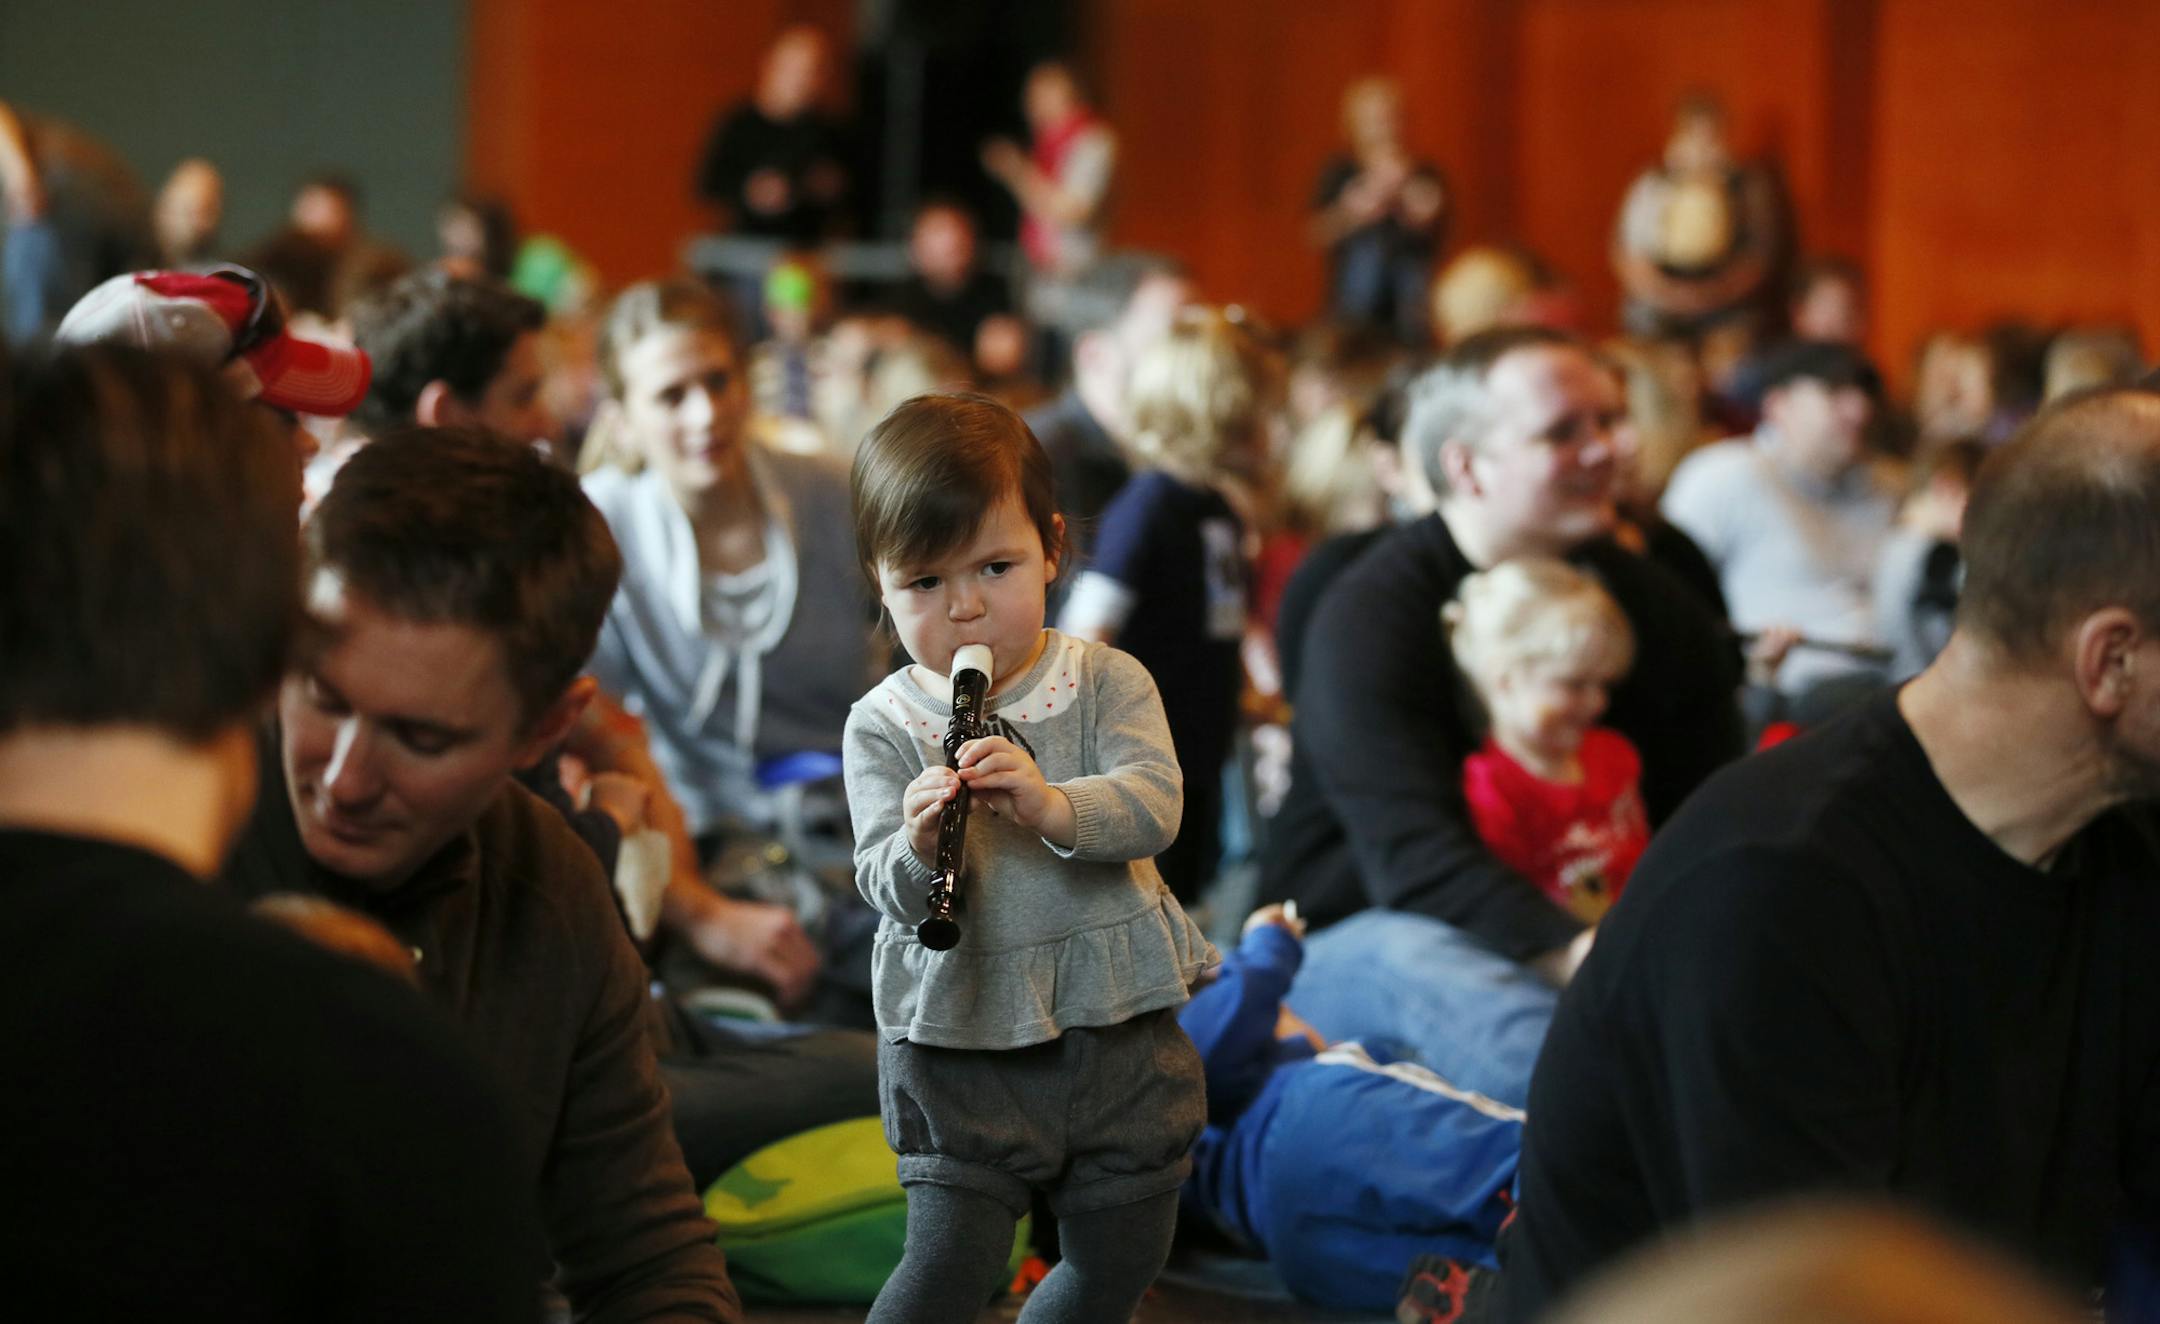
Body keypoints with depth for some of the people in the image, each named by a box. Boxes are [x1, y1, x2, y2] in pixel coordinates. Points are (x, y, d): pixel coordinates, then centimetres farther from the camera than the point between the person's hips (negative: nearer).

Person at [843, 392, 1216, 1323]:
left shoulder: (1107, 683, -2)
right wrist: (917, 850, -35)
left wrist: (1055, 807, -38)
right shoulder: (884, 725, -4)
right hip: (961, 1043, -2)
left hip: (1117, 1025, 2)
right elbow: (885, 889, -11)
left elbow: (1153, 805, -18)